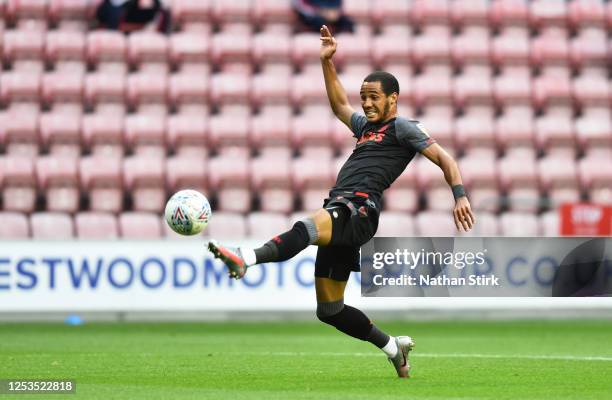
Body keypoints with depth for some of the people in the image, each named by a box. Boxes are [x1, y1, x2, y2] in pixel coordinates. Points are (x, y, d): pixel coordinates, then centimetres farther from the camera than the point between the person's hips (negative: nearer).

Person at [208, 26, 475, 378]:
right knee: (329, 310, 9)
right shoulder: (366, 126, 31)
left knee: (308, 227, -41)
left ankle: (247, 259, -66)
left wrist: (460, 196, -13)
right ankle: (393, 347, 21)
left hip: (359, 208, -9)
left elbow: (445, 159, 0)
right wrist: (327, 62, 41)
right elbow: (340, 104, 47)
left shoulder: (403, 128, 7)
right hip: (339, 211, 9)